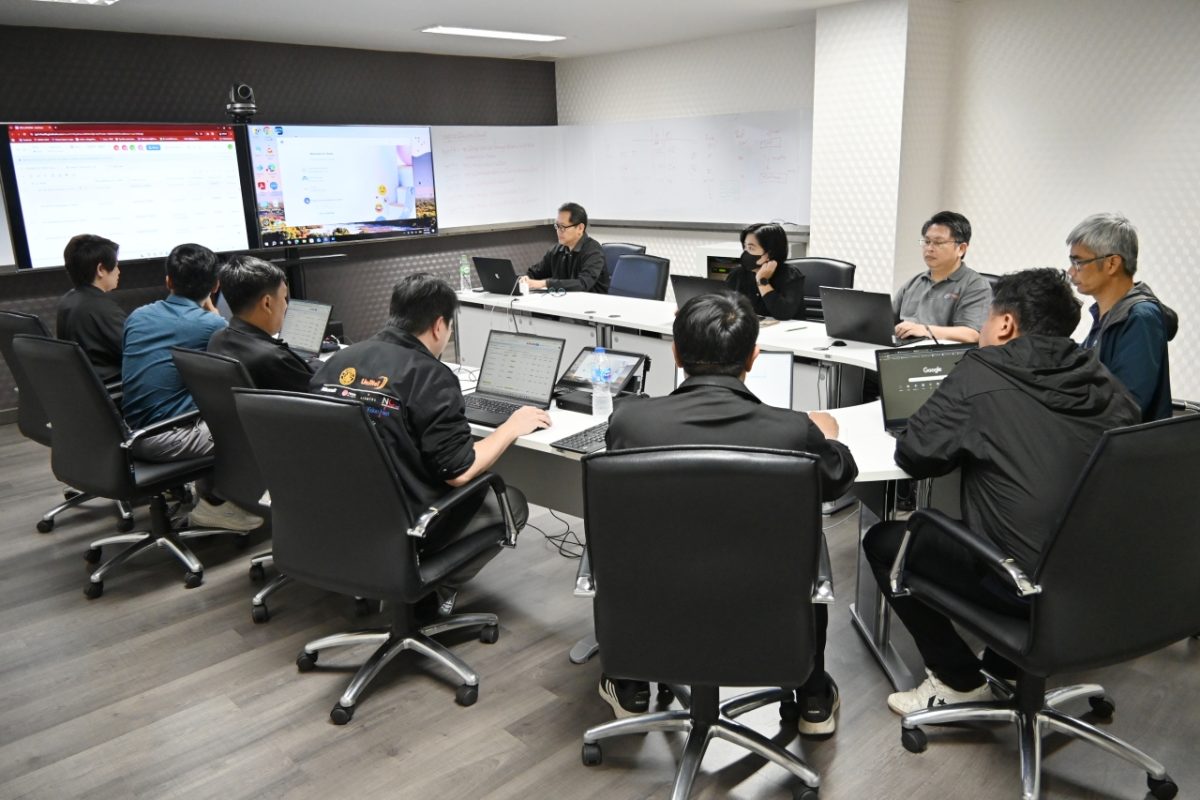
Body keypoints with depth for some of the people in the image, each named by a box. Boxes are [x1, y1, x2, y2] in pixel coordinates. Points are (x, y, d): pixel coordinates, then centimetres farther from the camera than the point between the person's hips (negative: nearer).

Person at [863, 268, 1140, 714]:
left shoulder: (982, 374, -9)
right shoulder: (1103, 383, 5)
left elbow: (913, 456, -6)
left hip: (1027, 583, -6)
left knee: (884, 541, 12)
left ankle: (959, 681, 17)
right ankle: (1006, 670, 31)